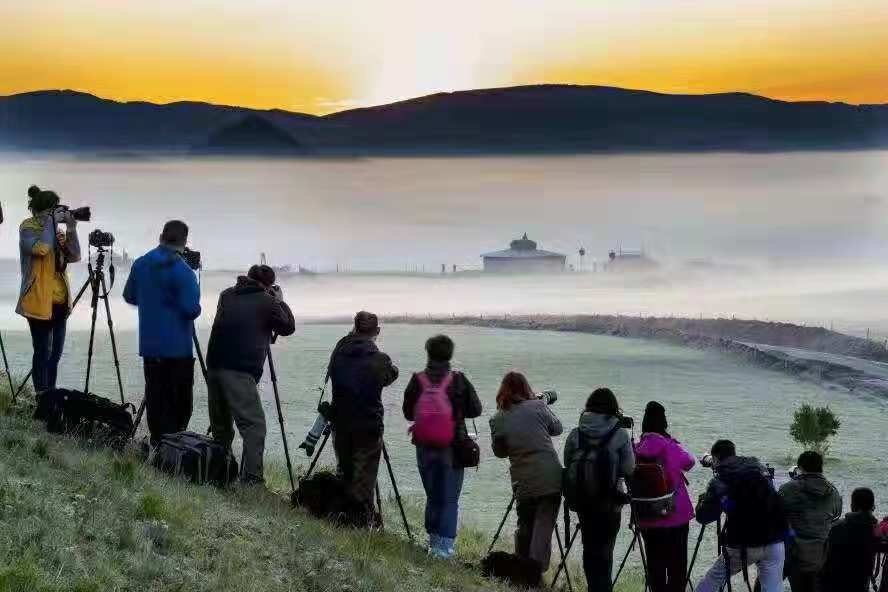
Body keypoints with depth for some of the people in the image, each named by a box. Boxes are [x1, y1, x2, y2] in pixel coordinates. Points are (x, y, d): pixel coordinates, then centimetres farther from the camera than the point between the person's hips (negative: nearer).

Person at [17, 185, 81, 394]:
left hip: (60, 300, 7)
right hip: (39, 302, -7)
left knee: (55, 352, 9)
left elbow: (74, 257, 8)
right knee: (43, 352, -7)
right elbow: (40, 248, -26)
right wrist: (51, 222, -19)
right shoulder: (27, 228, -6)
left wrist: (71, 229, -3)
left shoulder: (55, 228, 13)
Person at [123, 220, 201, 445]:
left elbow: (129, 296, 15)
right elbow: (192, 309, -21)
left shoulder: (140, 264, 3)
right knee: (179, 400, 2)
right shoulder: (182, 271, -16)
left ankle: (156, 442, 13)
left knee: (154, 393, 10)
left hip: (149, 344, 6)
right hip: (177, 347, -6)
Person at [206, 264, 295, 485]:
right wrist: (280, 301, 26)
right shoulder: (266, 302, 1)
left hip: (214, 366, 7)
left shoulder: (227, 295, 16)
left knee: (220, 426, 17)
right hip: (240, 371, -6)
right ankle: (252, 478, -17)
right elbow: (288, 327, 13)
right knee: (254, 425, -7)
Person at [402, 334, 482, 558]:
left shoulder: (417, 381, -7)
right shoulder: (459, 381, -11)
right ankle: (445, 545, -4)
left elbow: (408, 413, 2)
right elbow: (475, 410, -4)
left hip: (424, 448, 2)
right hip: (453, 448, -2)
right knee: (450, 499, 4)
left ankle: (434, 542, 22)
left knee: (432, 496, 17)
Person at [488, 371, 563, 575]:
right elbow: (557, 428, 14)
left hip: (523, 482, 2)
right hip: (551, 478, -2)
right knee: (544, 523, -1)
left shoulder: (498, 419, 1)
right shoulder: (538, 406, -2)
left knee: (524, 525, 17)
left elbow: (500, 451, 12)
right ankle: (536, 568, -10)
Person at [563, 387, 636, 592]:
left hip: (583, 501, 2)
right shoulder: (620, 435, -10)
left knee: (589, 548, 14)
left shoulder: (576, 434, -3)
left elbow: (567, 465, 3)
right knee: (605, 550, 7)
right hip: (610, 503, -2)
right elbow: (629, 469, -8)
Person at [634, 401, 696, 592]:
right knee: (677, 567, 6)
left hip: (647, 518, 4)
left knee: (655, 566, 11)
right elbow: (689, 462, 3)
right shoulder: (670, 447, -13)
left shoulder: (638, 449, -3)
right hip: (676, 516, -3)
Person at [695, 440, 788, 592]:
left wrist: (703, 500, 13)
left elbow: (704, 517, -7)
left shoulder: (720, 480, -3)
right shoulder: (758, 466, 11)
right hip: (774, 541, 4)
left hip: (743, 545, -3)